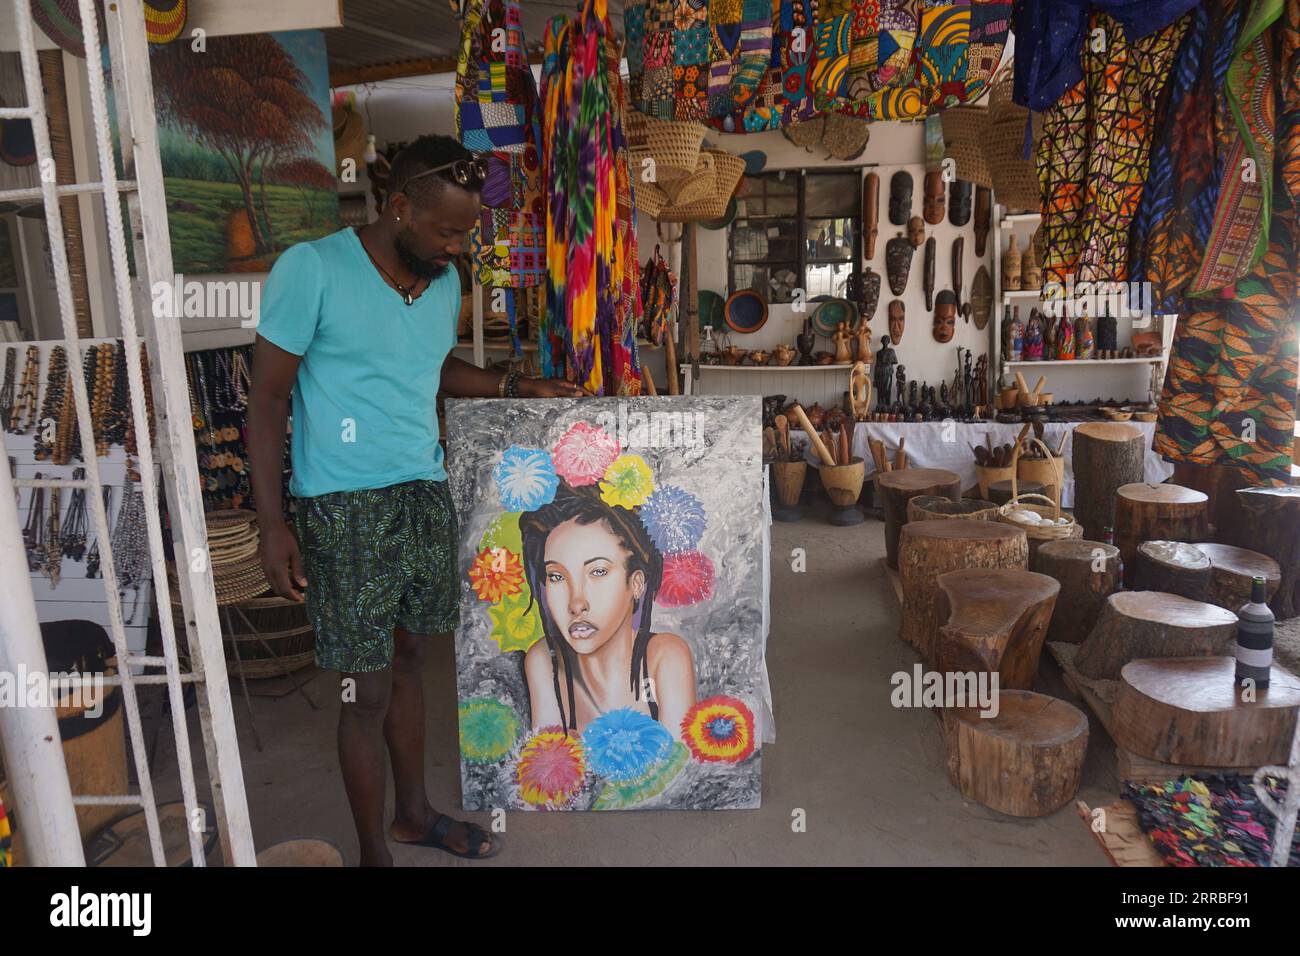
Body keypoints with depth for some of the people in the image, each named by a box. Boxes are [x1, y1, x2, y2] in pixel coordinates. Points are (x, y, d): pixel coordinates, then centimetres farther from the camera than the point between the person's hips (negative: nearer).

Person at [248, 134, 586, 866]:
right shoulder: (312, 269, -12)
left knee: (408, 663, 18)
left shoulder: (446, 280, 7)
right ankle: (374, 852, 24)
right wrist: (273, 523, -13)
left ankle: (416, 812, 38)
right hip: (346, 506, -6)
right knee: (367, 691, 3)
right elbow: (268, 398, -9)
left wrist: (517, 387, 12)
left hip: (427, 495, 6)